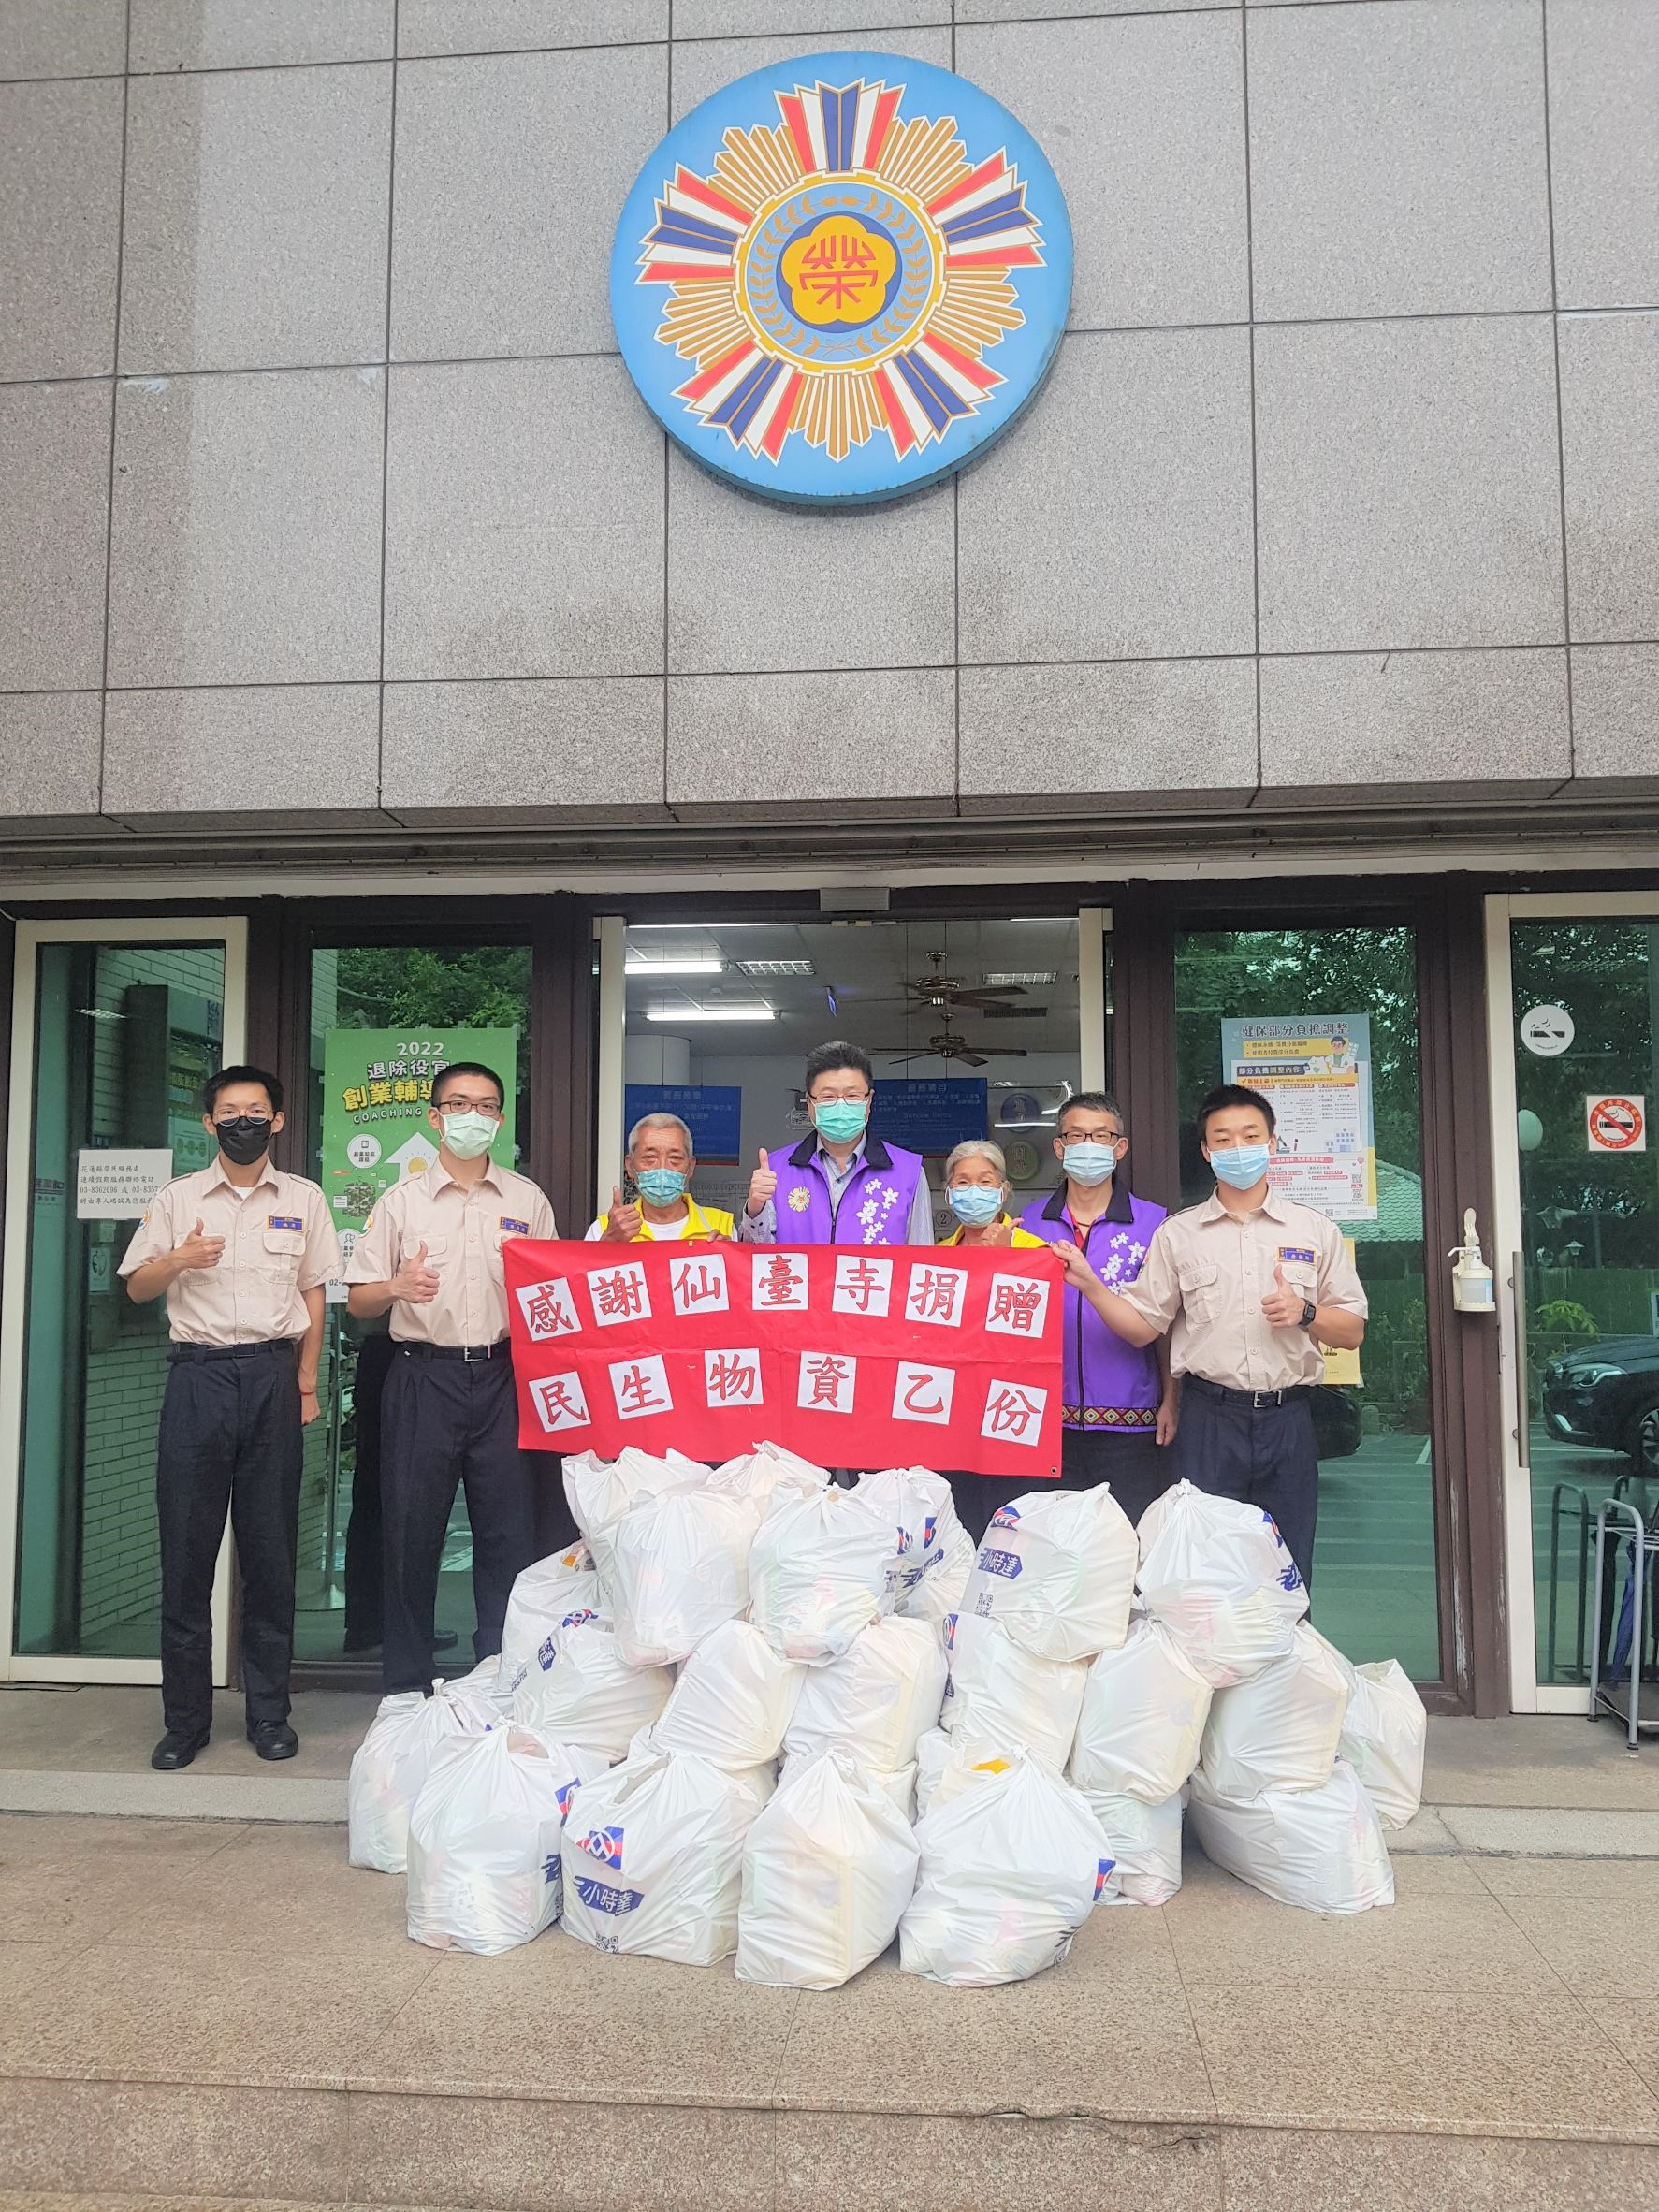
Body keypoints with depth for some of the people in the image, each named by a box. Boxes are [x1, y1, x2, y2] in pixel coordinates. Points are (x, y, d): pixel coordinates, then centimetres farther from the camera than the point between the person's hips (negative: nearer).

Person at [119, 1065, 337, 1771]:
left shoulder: (303, 1200, 9)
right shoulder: (177, 1198, 8)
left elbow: (313, 1293, 11)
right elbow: (137, 1287, 10)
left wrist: (306, 1384, 6)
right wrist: (179, 1259, -11)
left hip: (272, 1375, 0)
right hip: (199, 1374, 0)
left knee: (271, 1549, 4)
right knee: (187, 1547, 1)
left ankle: (269, 1710, 16)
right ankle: (185, 1717, 13)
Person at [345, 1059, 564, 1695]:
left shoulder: (527, 1200, 11)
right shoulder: (401, 1201, 8)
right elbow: (359, 1301, 6)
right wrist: (396, 1286, -14)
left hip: (501, 1379, 1)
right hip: (423, 1376, 0)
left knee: (507, 1534, 1)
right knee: (412, 1534, 3)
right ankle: (405, 1690, 16)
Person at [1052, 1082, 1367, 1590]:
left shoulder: (1315, 1230, 8)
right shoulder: (1176, 1234, 7)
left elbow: (1353, 1332, 10)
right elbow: (1141, 1326, 4)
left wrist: (1305, 1312, -9)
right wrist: (1089, 1284, -10)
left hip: (1287, 1419, 1)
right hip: (1209, 1420, -1)